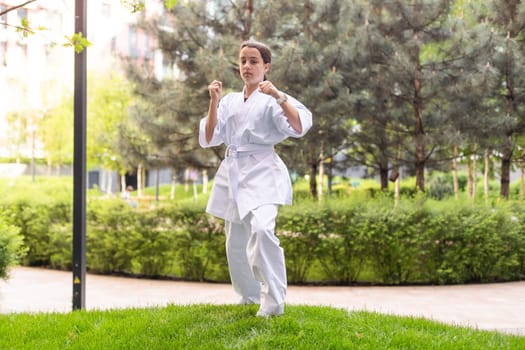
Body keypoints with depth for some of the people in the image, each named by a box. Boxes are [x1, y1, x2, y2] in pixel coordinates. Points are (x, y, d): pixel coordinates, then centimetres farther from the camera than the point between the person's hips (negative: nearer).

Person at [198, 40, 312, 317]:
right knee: (236, 241, 12)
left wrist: (278, 95, -26)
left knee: (261, 229, -28)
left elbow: (300, 126, -18)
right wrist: (214, 102, -5)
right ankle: (249, 296, 33)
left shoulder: (271, 101, -1)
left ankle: (273, 302, -18)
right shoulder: (230, 101, 14)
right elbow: (209, 139, 5)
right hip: (232, 173, 6)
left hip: (262, 172, -6)